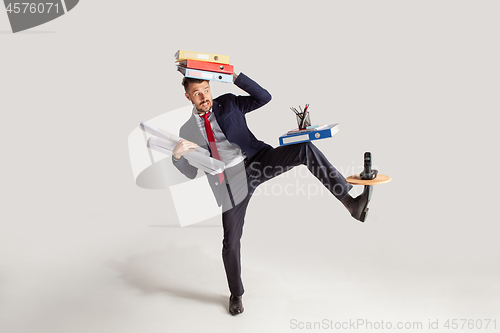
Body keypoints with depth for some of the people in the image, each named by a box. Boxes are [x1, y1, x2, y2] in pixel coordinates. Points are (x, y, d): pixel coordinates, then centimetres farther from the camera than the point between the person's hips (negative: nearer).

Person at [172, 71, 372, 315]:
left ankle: (350, 202, -33)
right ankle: (236, 294, 29)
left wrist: (235, 77, -8)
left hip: (258, 161, 0)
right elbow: (191, 172, 6)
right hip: (232, 181, 1)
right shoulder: (188, 130, 9)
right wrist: (177, 155, -15)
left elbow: (264, 97, 1)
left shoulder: (227, 103, 8)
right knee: (231, 242, 3)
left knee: (305, 149, -27)